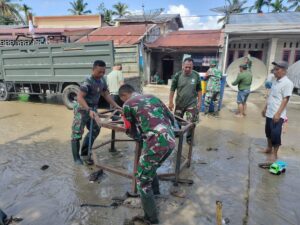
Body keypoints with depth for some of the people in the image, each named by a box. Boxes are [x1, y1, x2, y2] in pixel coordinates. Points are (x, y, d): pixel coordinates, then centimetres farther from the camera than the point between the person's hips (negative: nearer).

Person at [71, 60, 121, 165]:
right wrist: (89, 110, -39)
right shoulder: (88, 82, -24)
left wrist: (116, 106, 7)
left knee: (95, 130, 13)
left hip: (92, 109, 8)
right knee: (77, 134, 0)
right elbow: (79, 97, -29)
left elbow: (106, 94, 12)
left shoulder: (102, 81, 1)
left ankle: (85, 154, 25)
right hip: (82, 109, -8)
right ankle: (76, 158, 14)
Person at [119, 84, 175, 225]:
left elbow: (132, 133, 11)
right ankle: (154, 190, 55)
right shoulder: (152, 97, 21)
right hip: (171, 140, 7)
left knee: (142, 179, 11)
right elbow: (171, 118, 22)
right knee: (150, 166, 32)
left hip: (157, 143, -7)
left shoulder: (127, 104, 4)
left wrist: (141, 136, 32)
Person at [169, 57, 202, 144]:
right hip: (179, 103, 1)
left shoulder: (196, 75, -7)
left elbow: (199, 90, 2)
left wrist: (199, 101, -1)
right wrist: (170, 102, -6)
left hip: (192, 103, 0)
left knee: (191, 122, 2)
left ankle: (189, 138, 23)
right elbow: (172, 89, -5)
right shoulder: (177, 75, -10)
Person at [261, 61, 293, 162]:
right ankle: (269, 148, 35)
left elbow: (285, 99, -18)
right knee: (268, 132, 18)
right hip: (269, 113, 8)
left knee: (275, 134, 0)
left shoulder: (287, 83, -14)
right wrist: (265, 108, 19)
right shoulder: (275, 81, 11)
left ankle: (274, 154, 14)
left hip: (278, 115, -8)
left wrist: (278, 113, -21)